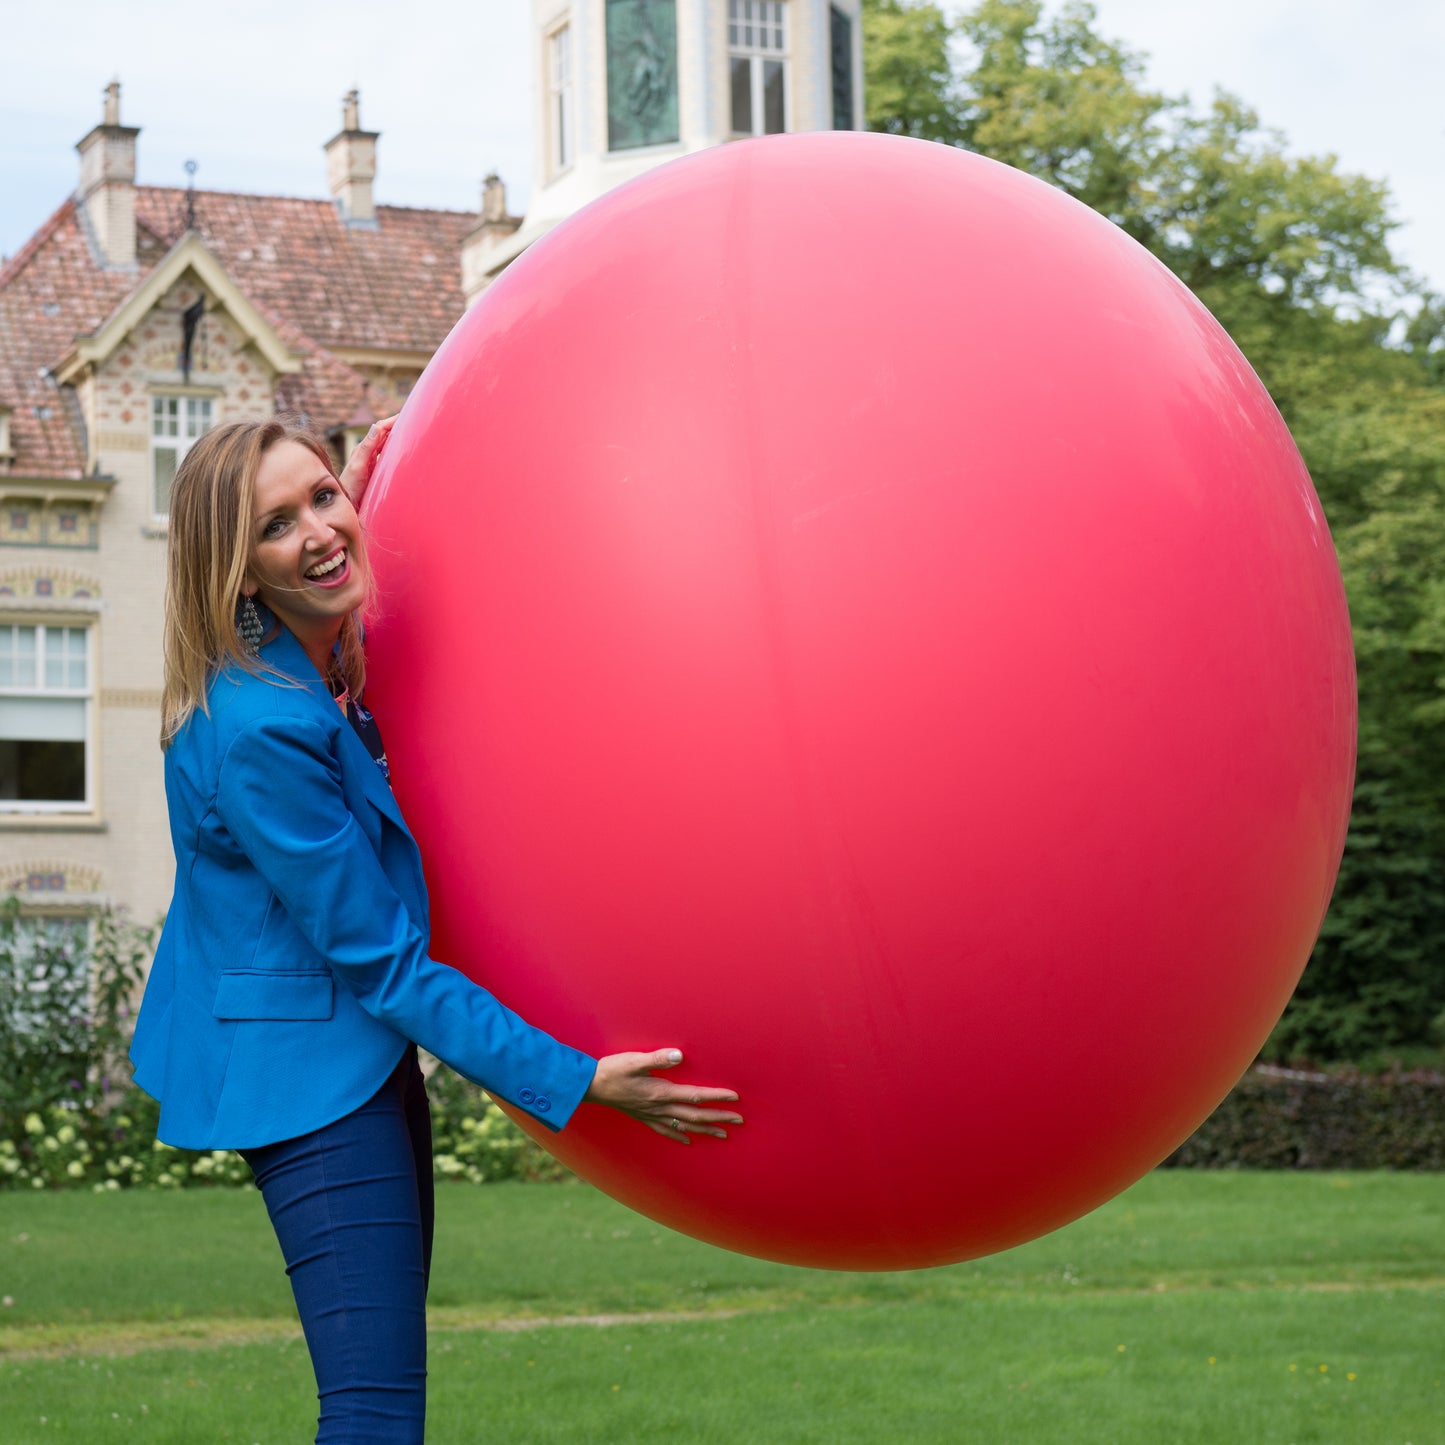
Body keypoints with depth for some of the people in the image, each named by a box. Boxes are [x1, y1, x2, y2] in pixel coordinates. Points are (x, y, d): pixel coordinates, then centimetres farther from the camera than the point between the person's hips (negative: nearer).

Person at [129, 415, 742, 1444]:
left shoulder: (319, 664, 3)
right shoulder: (258, 728, -26)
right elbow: (380, 960, -22)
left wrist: (358, 497, 18)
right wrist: (576, 1081, -22)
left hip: (364, 1052, 11)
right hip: (311, 1067, -11)